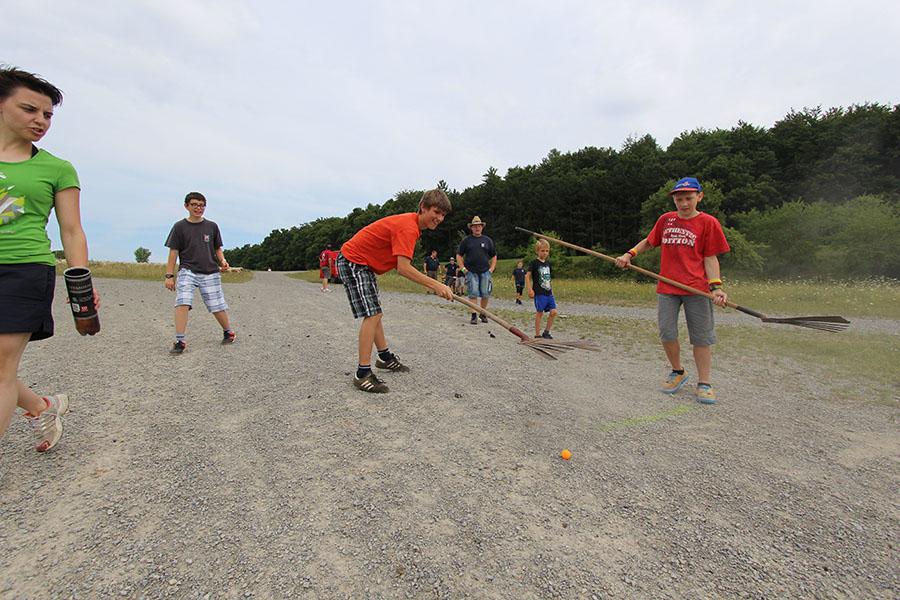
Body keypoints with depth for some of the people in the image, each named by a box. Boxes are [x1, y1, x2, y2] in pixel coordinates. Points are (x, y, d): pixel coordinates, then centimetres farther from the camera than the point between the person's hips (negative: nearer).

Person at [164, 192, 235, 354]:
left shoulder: (212, 226, 8)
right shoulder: (179, 227, 4)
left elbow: (217, 249, 17)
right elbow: (173, 252, 3)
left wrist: (223, 261, -3)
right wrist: (169, 275, -1)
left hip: (210, 273, 1)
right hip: (187, 271, -1)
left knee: (218, 307, 1)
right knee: (182, 303, -18)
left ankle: (228, 332, 25)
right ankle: (180, 341, -12)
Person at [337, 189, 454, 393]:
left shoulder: (411, 223, 6)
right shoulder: (408, 227, -25)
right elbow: (403, 268, -33)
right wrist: (436, 285, -33)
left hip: (364, 263, 10)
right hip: (352, 261, -10)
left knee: (374, 313, 18)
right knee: (372, 315, -15)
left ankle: (385, 357, 33)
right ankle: (363, 374, -13)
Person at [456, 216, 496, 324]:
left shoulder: (487, 240, 11)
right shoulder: (466, 240, 6)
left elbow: (494, 256, 17)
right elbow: (459, 255, 9)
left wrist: (491, 269, 6)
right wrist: (463, 268, -1)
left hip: (485, 272, 2)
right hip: (471, 272, -1)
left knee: (485, 294, -1)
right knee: (473, 294, -6)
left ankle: (483, 314, 17)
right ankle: (474, 316, 0)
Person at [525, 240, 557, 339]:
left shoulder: (548, 263, 14)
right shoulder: (534, 263, -5)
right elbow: (527, 276, -9)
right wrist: (530, 289, -15)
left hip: (548, 292, 6)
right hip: (539, 293, -6)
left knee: (553, 312, -1)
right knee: (539, 312, -2)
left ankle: (546, 332, 13)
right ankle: (537, 334, 8)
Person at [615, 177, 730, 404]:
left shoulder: (708, 222, 0)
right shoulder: (666, 220, 10)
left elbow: (710, 258, -2)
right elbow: (649, 241, 24)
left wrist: (716, 286, -13)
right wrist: (629, 254, 8)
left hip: (697, 289, -3)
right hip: (667, 288, 3)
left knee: (701, 337, 1)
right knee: (667, 334, 3)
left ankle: (704, 383, 12)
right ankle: (678, 372, 25)